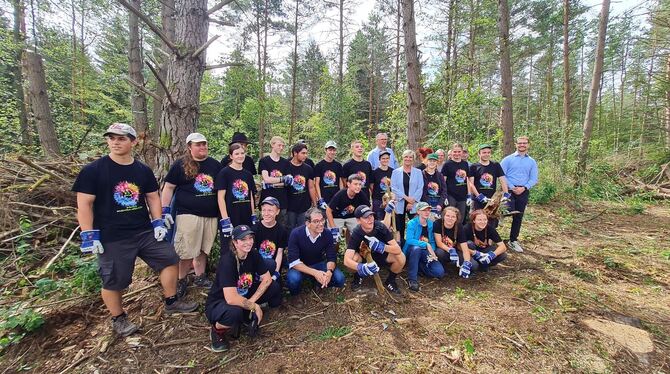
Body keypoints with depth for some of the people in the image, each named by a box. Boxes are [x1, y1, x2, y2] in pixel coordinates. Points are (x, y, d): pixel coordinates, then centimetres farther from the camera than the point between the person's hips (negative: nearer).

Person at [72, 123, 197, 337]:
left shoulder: (143, 170, 5)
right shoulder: (93, 171, -8)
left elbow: (153, 197, 11)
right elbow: (84, 204, -10)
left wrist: (158, 223, 2)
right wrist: (89, 236, -13)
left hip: (145, 232, 5)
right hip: (112, 238, -4)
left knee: (170, 260, 6)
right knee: (113, 281, 7)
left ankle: (171, 302, 24)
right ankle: (119, 319, 31)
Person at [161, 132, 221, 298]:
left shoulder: (215, 164, 9)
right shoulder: (180, 165, -1)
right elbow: (168, 187, 0)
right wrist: (165, 210, -7)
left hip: (211, 215, 4)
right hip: (188, 214, -3)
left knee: (203, 249, 13)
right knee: (186, 251, -2)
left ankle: (200, 277, 28)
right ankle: (181, 281, 17)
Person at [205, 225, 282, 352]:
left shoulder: (253, 254, -12)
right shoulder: (227, 261, -30)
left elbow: (267, 279, -8)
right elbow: (231, 299, -36)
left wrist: (251, 301, -19)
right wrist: (254, 306, -23)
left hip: (243, 297, 6)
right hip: (218, 303, -6)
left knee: (275, 287, -12)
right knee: (234, 312, -39)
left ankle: (246, 316, 7)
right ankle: (217, 331, -4)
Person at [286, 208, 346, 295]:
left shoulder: (327, 234, -14)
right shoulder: (296, 234, -23)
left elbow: (331, 258, -10)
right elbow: (293, 261, -26)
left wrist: (329, 271, -33)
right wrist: (314, 273, -37)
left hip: (319, 264, 3)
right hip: (301, 267, -2)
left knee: (339, 279, -21)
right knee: (293, 279, -35)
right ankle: (295, 294, 1)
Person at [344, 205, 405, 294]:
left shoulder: (381, 227, -26)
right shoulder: (356, 233, -28)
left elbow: (398, 249, -28)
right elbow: (347, 260, -37)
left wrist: (381, 247, -45)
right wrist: (360, 267, -56)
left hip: (381, 255, 1)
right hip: (364, 257, -1)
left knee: (401, 257, -27)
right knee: (354, 258, -34)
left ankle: (390, 281, 1)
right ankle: (358, 278, 1)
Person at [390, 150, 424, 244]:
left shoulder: (418, 172, 7)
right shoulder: (396, 172, 6)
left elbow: (420, 188, 1)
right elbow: (393, 187, -3)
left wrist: (412, 201, -10)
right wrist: (406, 197, -12)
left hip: (414, 205, 0)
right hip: (400, 204, 0)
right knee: (400, 228, 5)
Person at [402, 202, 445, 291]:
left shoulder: (431, 224, 2)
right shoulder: (412, 223, -13)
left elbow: (433, 242, 4)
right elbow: (409, 240, -27)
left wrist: (432, 252, -16)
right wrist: (426, 245, -33)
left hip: (425, 254, 4)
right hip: (411, 251, -4)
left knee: (440, 272, -16)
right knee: (416, 248, -40)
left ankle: (418, 267, 10)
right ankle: (412, 279, -26)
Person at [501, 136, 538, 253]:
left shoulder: (532, 162, 10)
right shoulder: (508, 159, 1)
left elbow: (533, 179, 6)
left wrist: (524, 188, -11)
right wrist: (511, 187, -15)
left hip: (523, 192, 3)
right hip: (509, 190, -3)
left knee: (518, 217, 9)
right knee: (509, 212, -22)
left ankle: (513, 240, 20)